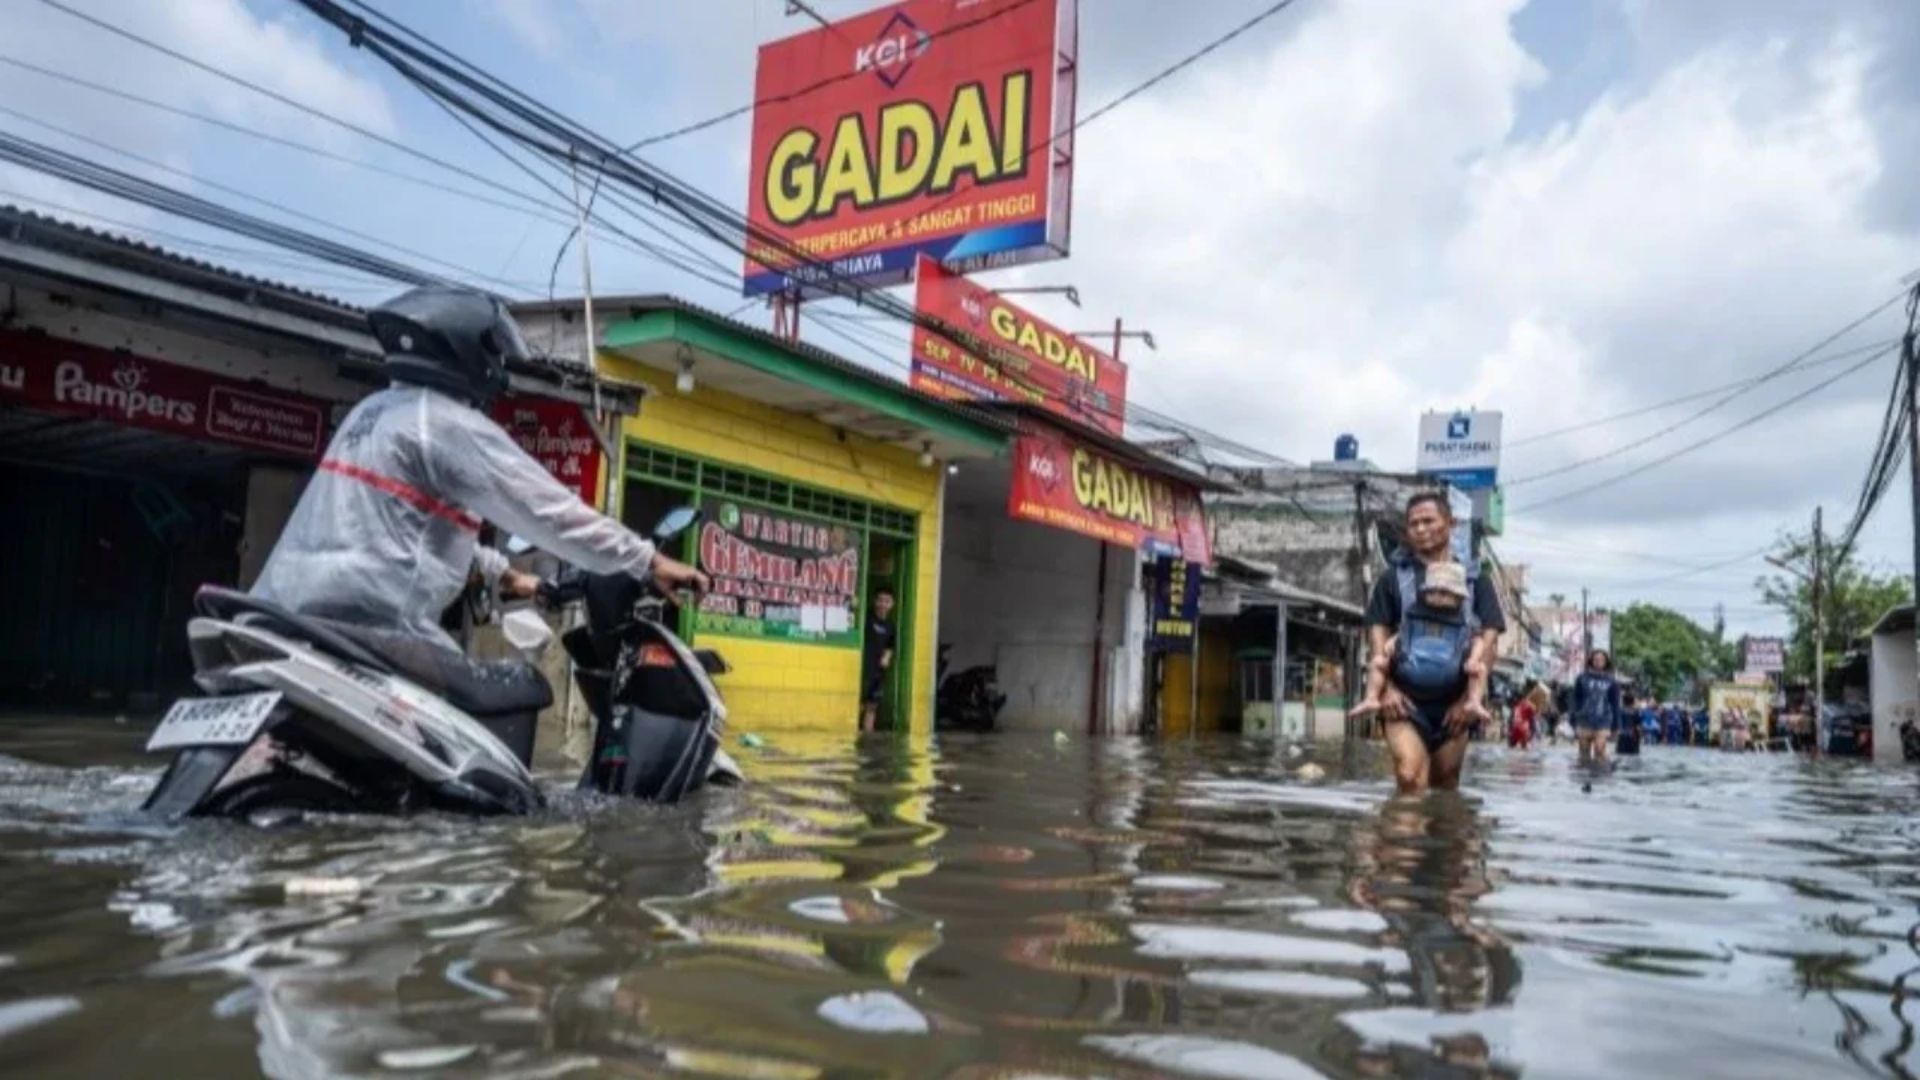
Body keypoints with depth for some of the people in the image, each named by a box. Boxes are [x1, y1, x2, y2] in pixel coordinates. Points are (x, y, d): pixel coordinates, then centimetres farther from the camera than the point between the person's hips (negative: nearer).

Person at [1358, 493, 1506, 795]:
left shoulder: (1475, 581, 10)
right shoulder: (1394, 579, 9)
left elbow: (1487, 638, 3)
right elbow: (1377, 632, 3)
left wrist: (1472, 696, -7)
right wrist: (1386, 687, -10)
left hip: (1453, 702, 2)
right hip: (1405, 699, -1)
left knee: (1445, 786, 8)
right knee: (1410, 774, -21)